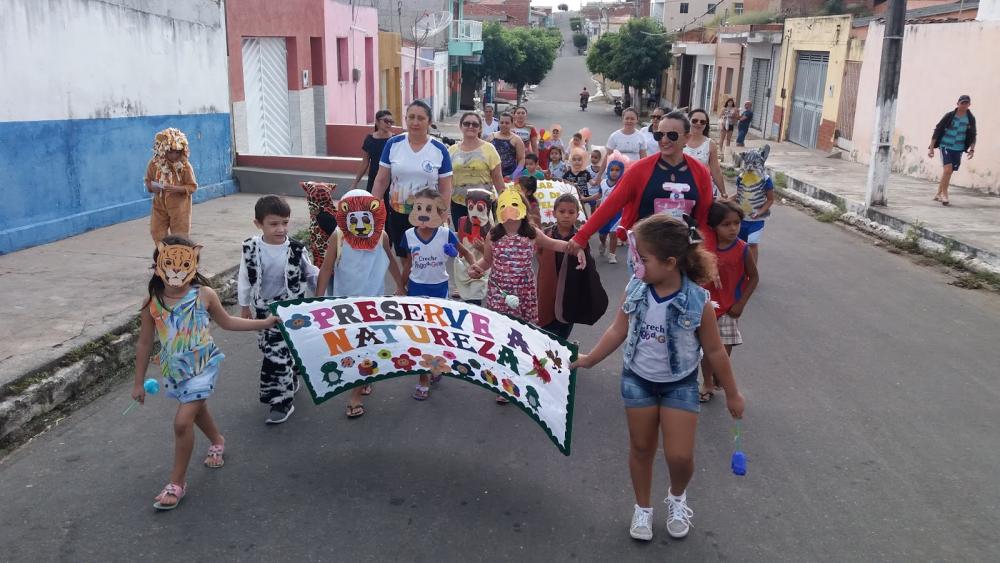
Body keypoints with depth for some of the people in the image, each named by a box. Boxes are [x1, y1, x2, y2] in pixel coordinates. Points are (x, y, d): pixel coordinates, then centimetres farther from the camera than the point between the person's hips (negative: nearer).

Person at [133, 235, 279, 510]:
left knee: (182, 422, -11)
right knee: (196, 409, 26)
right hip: (174, 369, 4)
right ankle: (217, 441, 57)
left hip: (202, 366, -4)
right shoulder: (152, 303, -10)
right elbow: (145, 344, 0)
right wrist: (139, 383, 4)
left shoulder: (203, 295, -13)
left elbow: (226, 322, 4)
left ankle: (177, 482, 5)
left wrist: (264, 322, 4)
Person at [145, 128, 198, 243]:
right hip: (159, 206, 3)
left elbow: (192, 186, -11)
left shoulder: (185, 166, -16)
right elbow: (148, 180, 8)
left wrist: (177, 189, -28)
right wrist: (151, 187, -16)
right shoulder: (154, 163, -7)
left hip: (179, 206, -3)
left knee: (180, 236, 6)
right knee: (158, 234, 11)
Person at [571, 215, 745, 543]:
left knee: (679, 456, -2)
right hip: (637, 379, 2)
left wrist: (732, 394, -1)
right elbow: (618, 330, 1)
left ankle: (677, 497, 33)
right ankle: (643, 508, 37)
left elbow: (714, 351, -10)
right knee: (641, 448, 14)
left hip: (680, 384, -2)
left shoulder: (697, 302, -22)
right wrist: (589, 360, 3)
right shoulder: (634, 290, -14)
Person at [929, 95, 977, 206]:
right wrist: (931, 148, -7)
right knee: (948, 169, -18)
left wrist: (972, 149, 1)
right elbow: (937, 131, -5)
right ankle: (944, 195, -8)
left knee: (948, 171, 9)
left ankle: (938, 194, 23)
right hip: (946, 146, -4)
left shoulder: (971, 119, 3)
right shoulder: (949, 116, -8)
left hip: (958, 149, 4)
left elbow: (972, 135, 12)